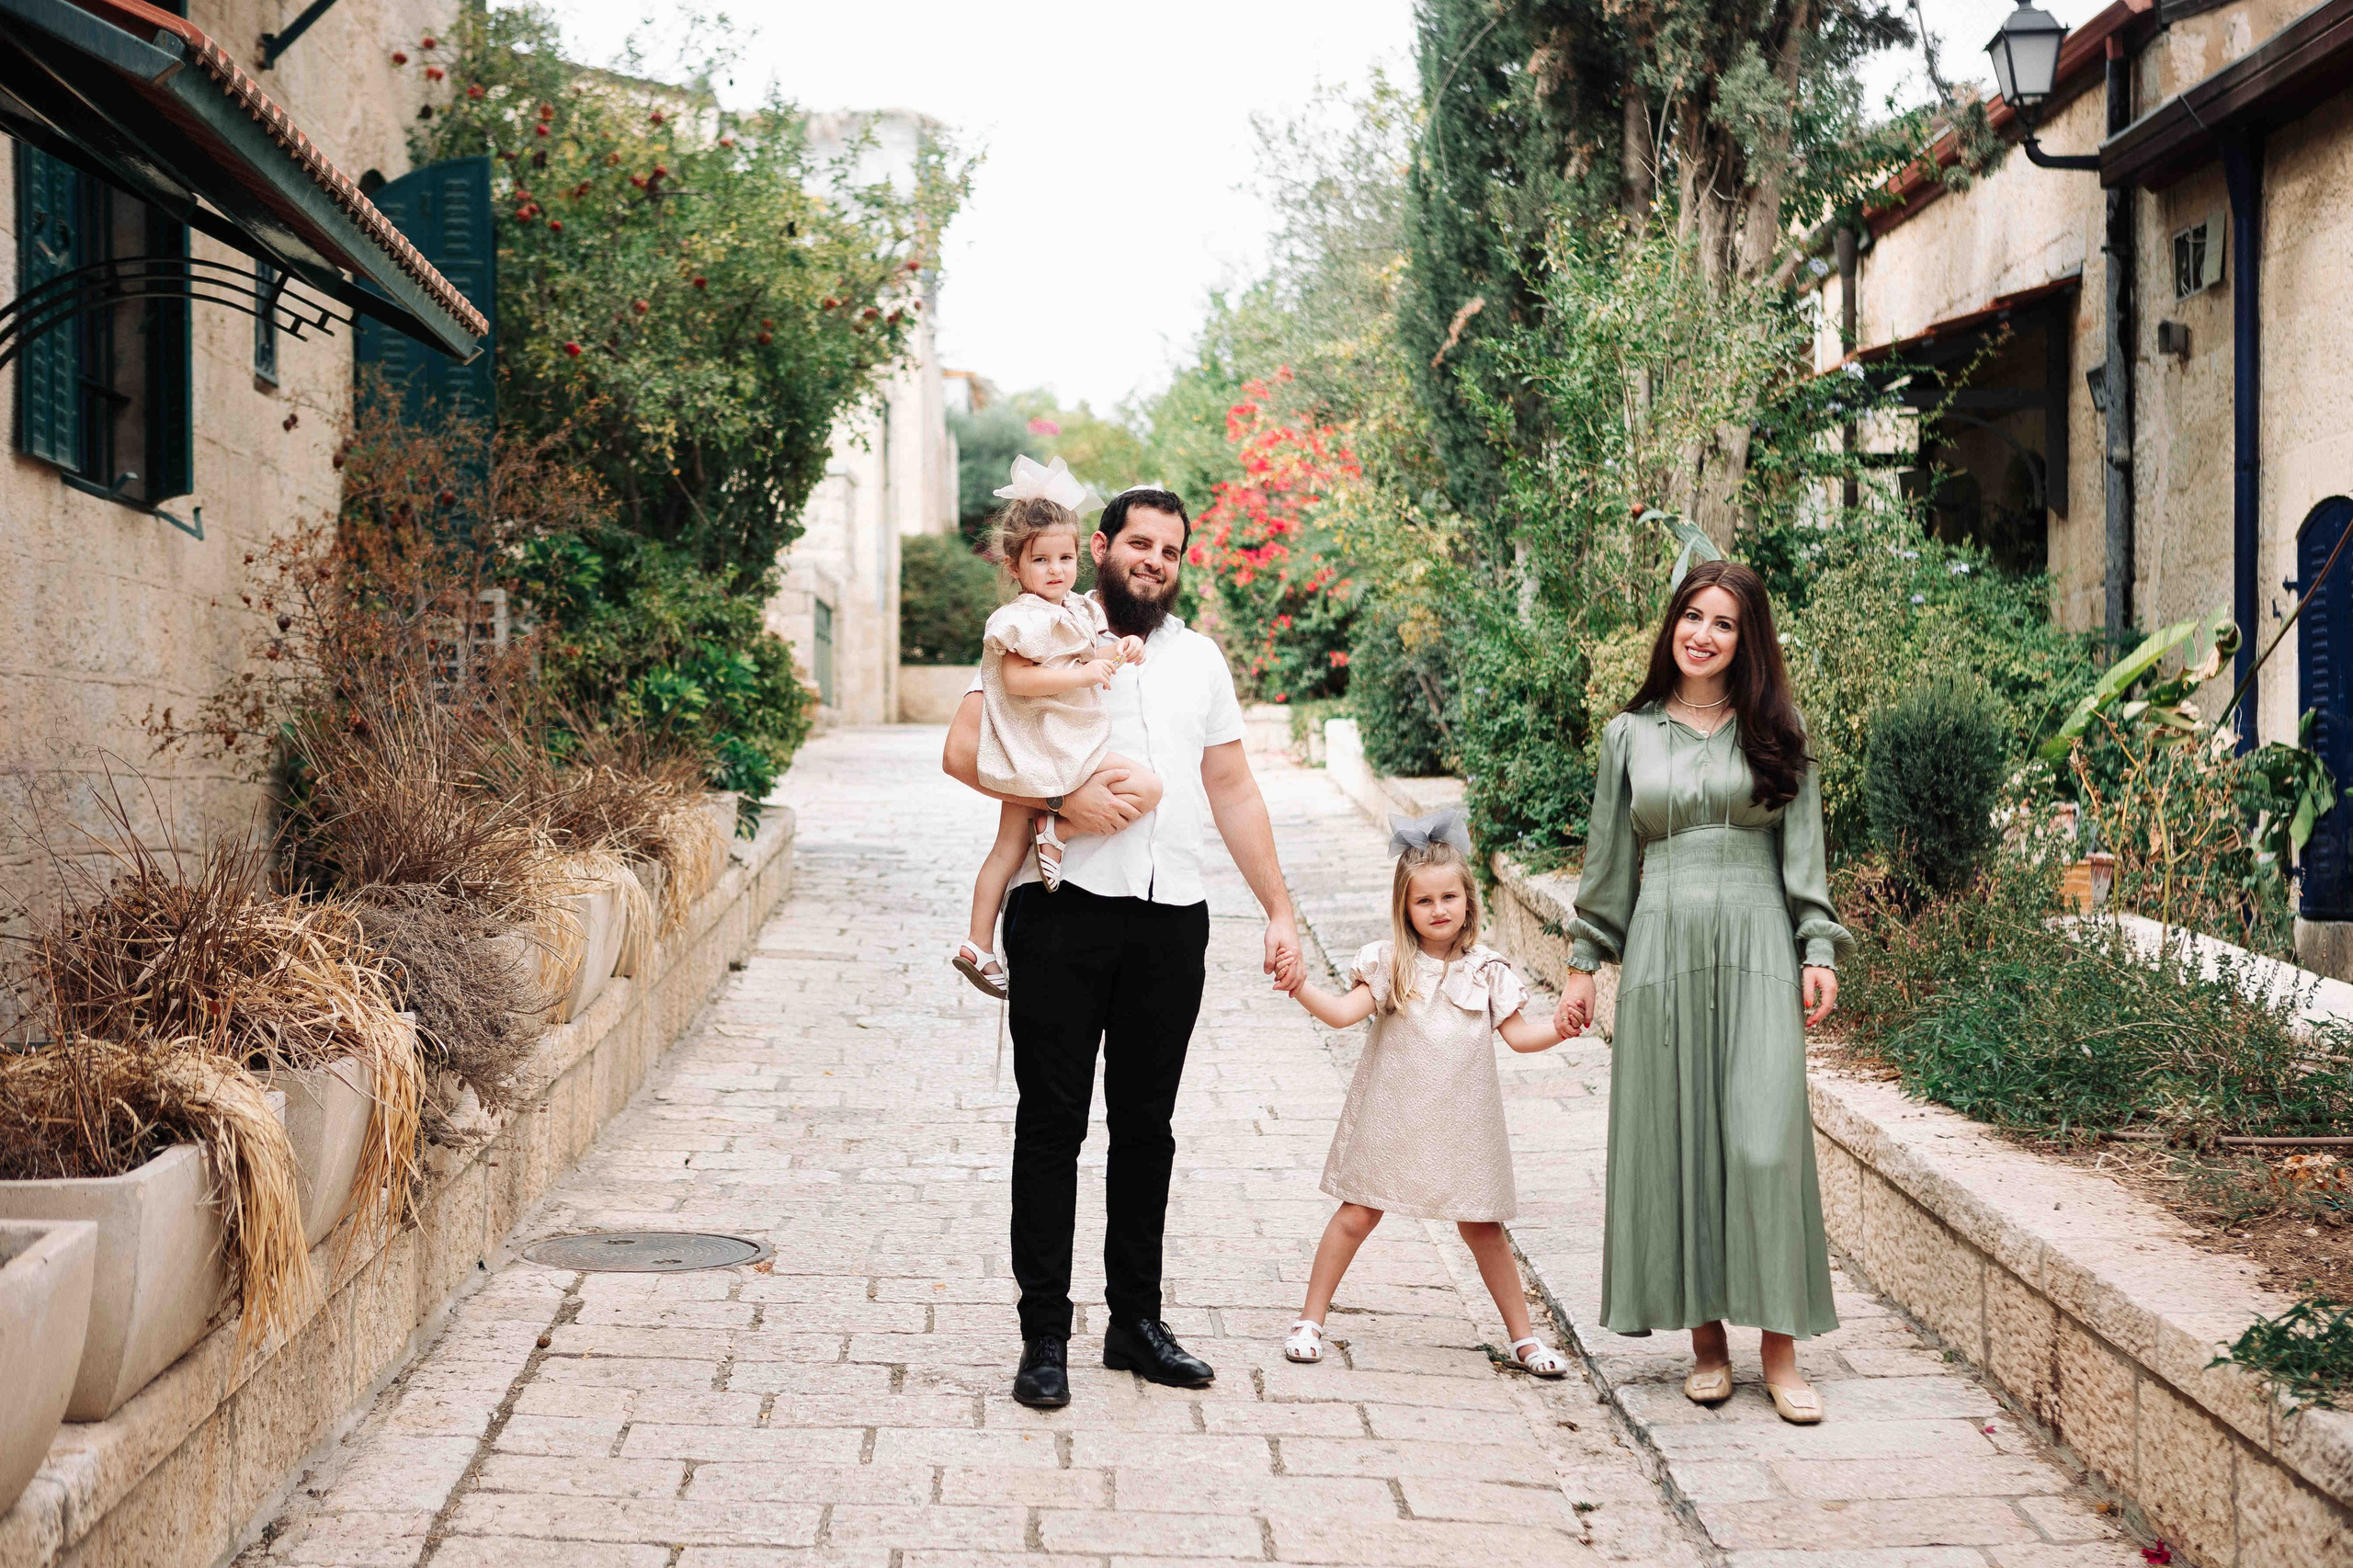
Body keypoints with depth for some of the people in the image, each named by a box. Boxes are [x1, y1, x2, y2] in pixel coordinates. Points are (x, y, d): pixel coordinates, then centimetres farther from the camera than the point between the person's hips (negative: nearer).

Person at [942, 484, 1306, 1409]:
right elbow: (963, 751, -5)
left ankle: (1136, 1320, 20)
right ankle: (1044, 1335, 6)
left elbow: (1233, 790, 18)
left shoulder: (1199, 658, 17)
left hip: (1172, 918, 4)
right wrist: (1065, 799, -16)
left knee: (1147, 1124, 10)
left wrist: (1279, 909, 12)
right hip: (1065, 913, -4)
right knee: (1052, 1123, 0)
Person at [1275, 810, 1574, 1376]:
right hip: (1391, 1118, -1)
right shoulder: (1389, 963, -7)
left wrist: (1559, 1028, -16)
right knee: (1357, 1215, 3)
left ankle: (1523, 1336, 20)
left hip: (1460, 1122, 1)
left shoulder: (1486, 970, 0)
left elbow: (1518, 1034, 2)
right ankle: (1310, 1320, 15)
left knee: (1482, 1225, 8)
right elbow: (1343, 1012, -17)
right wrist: (1301, 988, -32)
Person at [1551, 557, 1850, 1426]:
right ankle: (1705, 1339, 10)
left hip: (1755, 947, -1)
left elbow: (1804, 852, 7)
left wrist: (1819, 952, -2)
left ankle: (1780, 1350, -3)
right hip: (1662, 947, 2)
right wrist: (1582, 964, 11)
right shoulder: (1630, 735, 10)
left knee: (1765, 1142, -9)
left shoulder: (1776, 733, 7)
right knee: (1674, 1140, 1)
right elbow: (1608, 862, 14)